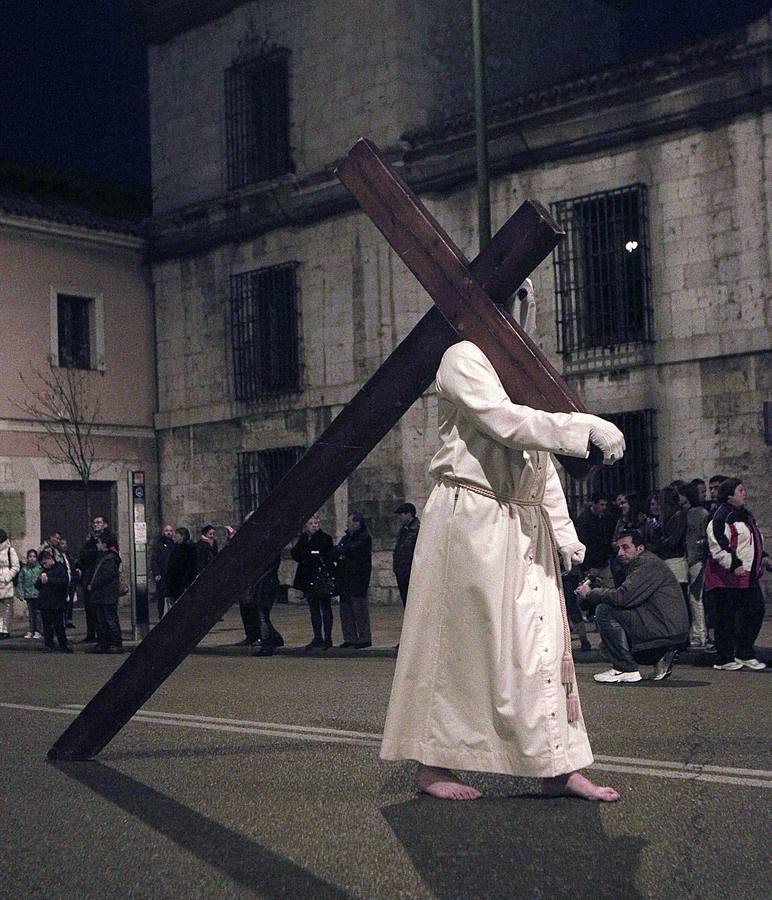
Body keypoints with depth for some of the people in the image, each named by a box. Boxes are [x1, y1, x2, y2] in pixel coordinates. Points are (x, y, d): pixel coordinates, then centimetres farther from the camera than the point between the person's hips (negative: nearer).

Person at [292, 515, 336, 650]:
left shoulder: (325, 538, -5)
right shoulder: (303, 539, 12)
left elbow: (328, 556, -15)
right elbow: (297, 556, 5)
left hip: (323, 576, -6)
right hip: (309, 578, 6)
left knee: (325, 607, -3)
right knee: (314, 609, 9)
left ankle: (327, 638, 0)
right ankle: (317, 638, 15)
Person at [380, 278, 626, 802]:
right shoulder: (464, 358, -4)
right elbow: (505, 423, -20)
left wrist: (562, 528, 15)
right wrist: (585, 426, -20)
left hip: (525, 525, 8)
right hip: (471, 517, -8)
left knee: (542, 640, 4)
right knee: (459, 641, -2)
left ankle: (560, 767, 8)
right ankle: (431, 765, 9)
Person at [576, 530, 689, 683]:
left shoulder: (648, 563, -11)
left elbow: (623, 597, -21)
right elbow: (625, 597, 16)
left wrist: (590, 593, -7)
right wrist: (592, 591, 3)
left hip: (668, 629, -11)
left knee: (605, 611, -15)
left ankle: (626, 669, -9)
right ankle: (660, 659, 14)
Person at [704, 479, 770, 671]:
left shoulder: (745, 515, 17)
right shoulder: (721, 517, -13)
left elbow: (754, 542, 29)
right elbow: (717, 547, -19)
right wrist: (734, 565, -24)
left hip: (749, 576, 9)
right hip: (726, 578, -9)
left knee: (756, 611, 5)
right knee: (727, 617, -3)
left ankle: (745, 654, 17)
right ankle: (724, 659, 8)